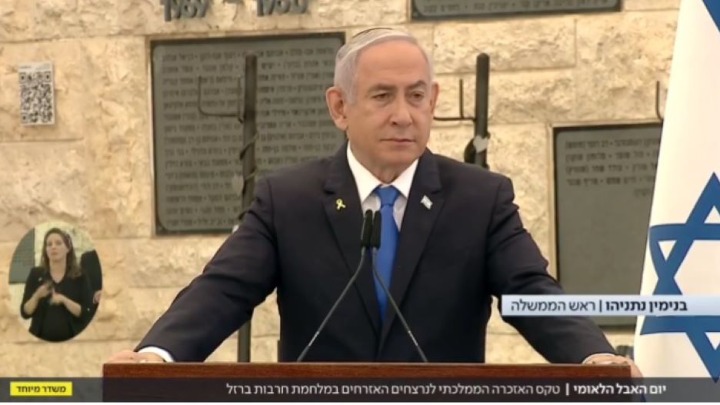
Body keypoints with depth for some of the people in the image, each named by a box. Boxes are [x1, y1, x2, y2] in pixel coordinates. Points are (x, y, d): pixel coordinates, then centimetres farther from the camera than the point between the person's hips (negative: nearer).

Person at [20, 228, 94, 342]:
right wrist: (36, 296, -17)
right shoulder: (36, 274, 4)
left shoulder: (79, 276, 2)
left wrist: (64, 300, -19)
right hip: (41, 339, 1)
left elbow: (87, 313, -5)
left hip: (70, 339, -1)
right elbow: (25, 312, 2)